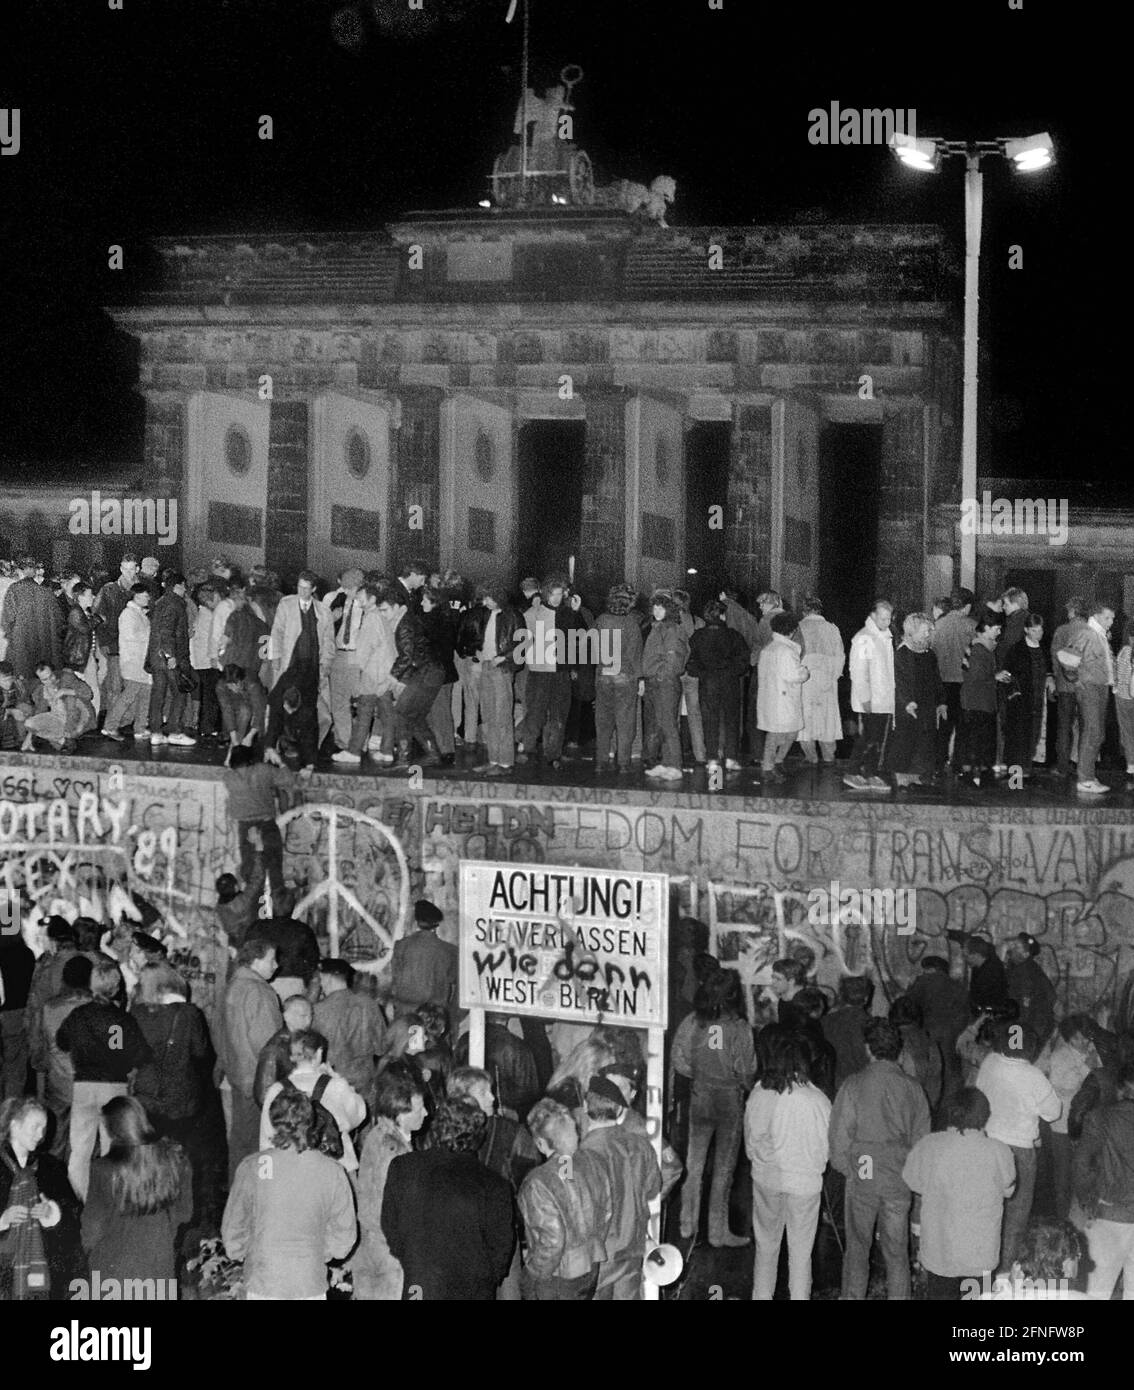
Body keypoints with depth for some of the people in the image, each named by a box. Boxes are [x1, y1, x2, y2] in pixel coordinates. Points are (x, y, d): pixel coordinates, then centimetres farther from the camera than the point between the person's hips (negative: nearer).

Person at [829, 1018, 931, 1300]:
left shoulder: (853, 1085, -9)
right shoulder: (912, 1088, -2)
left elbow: (840, 1134, -7)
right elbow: (922, 1136, 2)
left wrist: (845, 1167, 8)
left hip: (861, 1179, -2)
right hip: (900, 1180, 2)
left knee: (857, 1248, 11)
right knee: (897, 1252, 10)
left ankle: (853, 1297, 16)